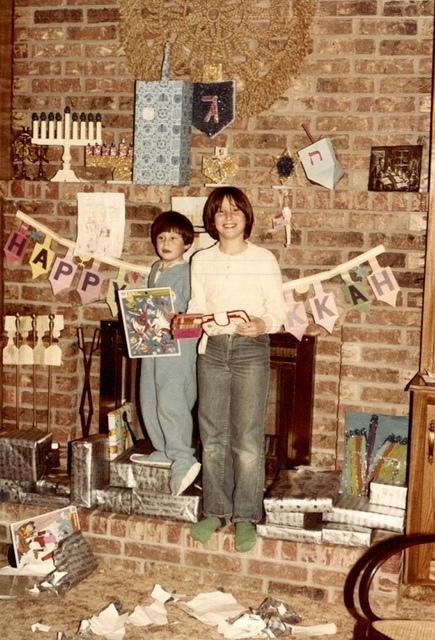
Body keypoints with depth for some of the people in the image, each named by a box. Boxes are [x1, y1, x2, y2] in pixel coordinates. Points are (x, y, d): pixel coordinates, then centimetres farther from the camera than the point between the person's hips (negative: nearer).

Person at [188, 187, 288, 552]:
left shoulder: (264, 260, -3)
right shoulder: (201, 262, 7)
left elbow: (279, 312, -1)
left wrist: (262, 324, -21)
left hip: (251, 351, -3)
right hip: (212, 349, 3)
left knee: (247, 439, -2)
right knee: (213, 437, 8)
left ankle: (246, 517, 10)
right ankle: (216, 511, 21)